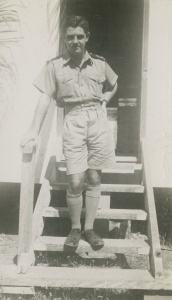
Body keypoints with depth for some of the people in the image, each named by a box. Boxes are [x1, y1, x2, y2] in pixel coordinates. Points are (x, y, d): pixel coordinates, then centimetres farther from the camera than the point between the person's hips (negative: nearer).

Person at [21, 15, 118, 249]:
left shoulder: (99, 64, 9)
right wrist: (34, 130, -13)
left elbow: (113, 85, 27)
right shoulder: (55, 66, 3)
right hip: (73, 121, -2)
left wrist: (105, 99, 7)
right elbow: (45, 98, -4)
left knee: (94, 178, 5)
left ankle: (89, 228, 19)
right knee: (75, 181, -5)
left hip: (98, 119, 2)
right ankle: (75, 228, 16)